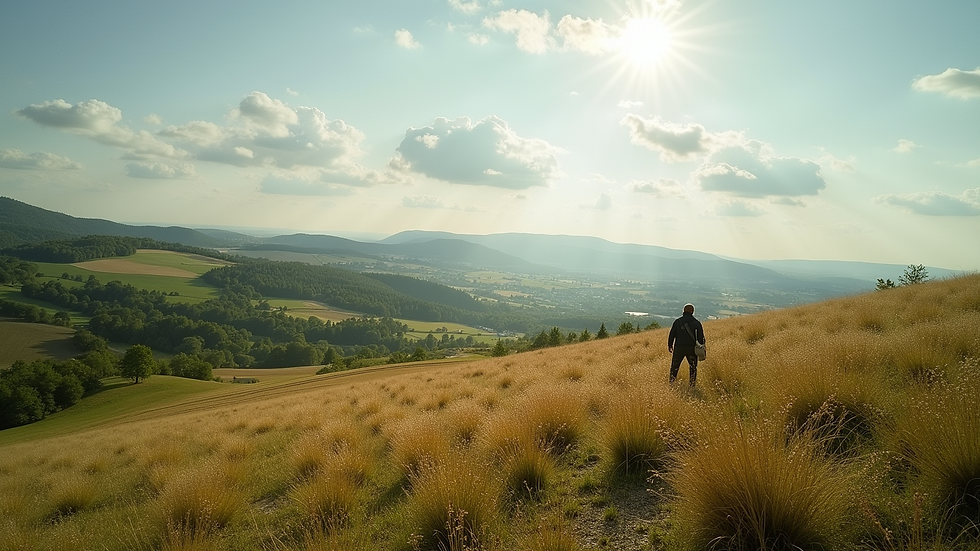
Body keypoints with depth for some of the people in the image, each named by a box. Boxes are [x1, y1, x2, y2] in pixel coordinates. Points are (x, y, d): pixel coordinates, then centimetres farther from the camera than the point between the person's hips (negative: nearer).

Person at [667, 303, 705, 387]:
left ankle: (671, 383, 16)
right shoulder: (697, 323, -1)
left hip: (679, 348, 0)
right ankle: (692, 385, 14)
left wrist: (670, 345, 14)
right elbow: (701, 337, 1)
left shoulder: (677, 321, 0)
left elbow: (671, 334, 3)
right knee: (693, 367, 14)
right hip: (692, 349, 0)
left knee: (674, 366, 13)